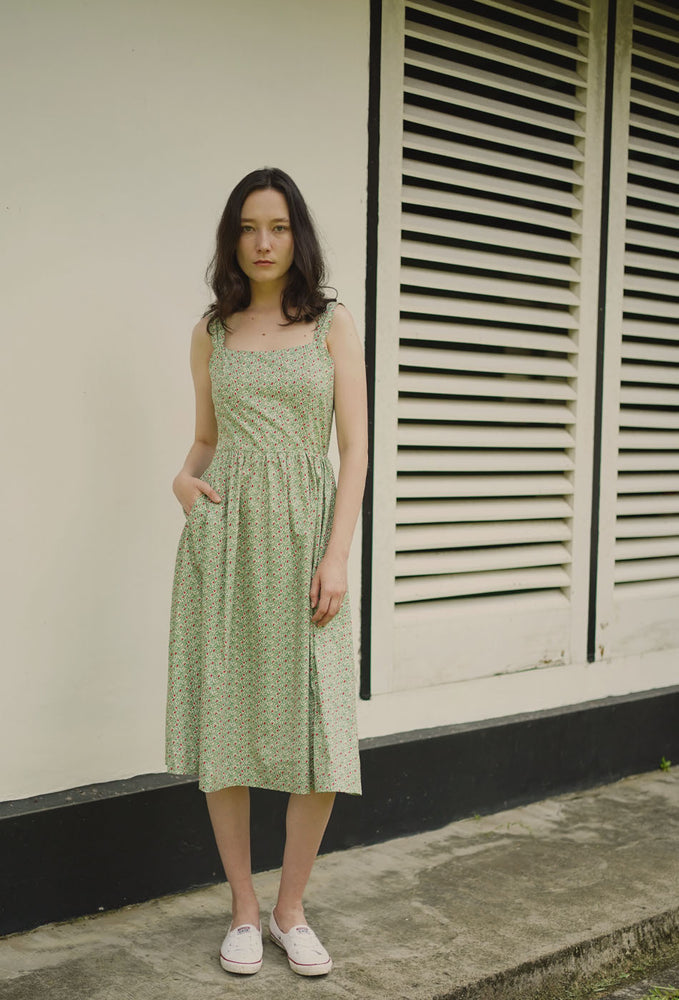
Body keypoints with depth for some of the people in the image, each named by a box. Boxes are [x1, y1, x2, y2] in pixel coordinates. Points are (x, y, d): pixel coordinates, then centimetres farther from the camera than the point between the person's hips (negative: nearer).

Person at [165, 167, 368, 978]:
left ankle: (291, 909, 16)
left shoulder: (332, 324, 5)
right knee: (224, 723, 2)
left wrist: (336, 556, -10)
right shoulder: (211, 332, 11)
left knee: (321, 733, -5)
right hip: (224, 535, 2)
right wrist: (183, 478, -4)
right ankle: (243, 911, 19)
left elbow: (354, 449, 0)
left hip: (303, 531, -1)